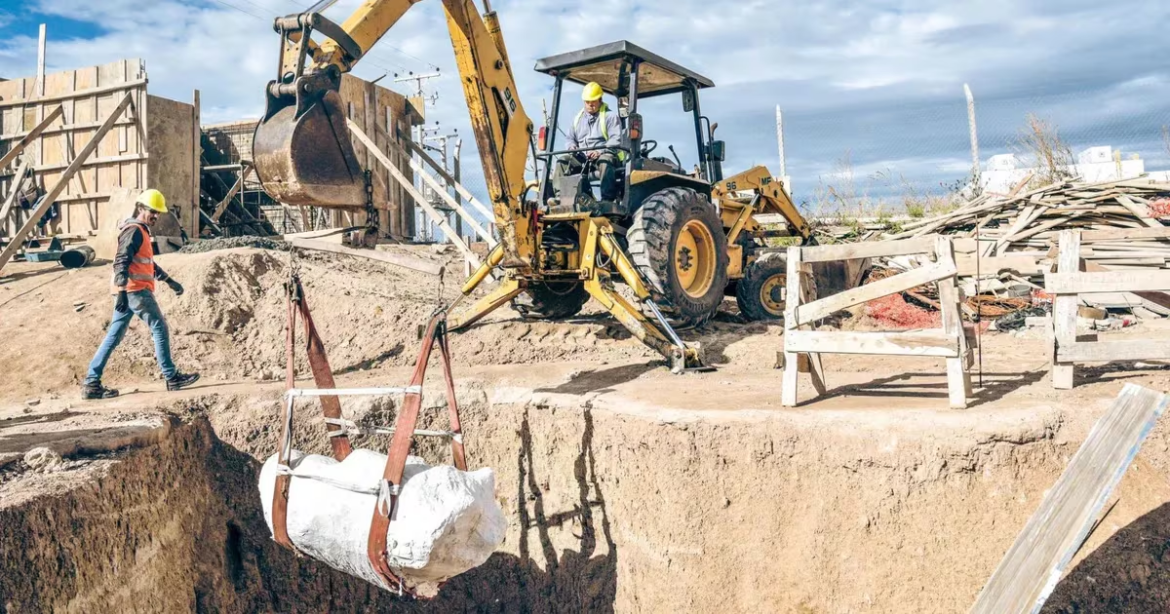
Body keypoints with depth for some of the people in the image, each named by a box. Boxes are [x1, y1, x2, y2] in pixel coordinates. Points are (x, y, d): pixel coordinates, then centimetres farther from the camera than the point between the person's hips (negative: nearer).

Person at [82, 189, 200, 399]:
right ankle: (172, 378, 4)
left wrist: (169, 280, 34)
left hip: (128, 292, 10)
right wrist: (122, 292, -29)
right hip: (136, 291, -10)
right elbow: (121, 262, -20)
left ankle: (92, 383, 8)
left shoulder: (140, 231, 22)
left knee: (114, 336, 8)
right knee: (160, 329, -2)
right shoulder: (134, 231, -10)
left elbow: (149, 262, 32)